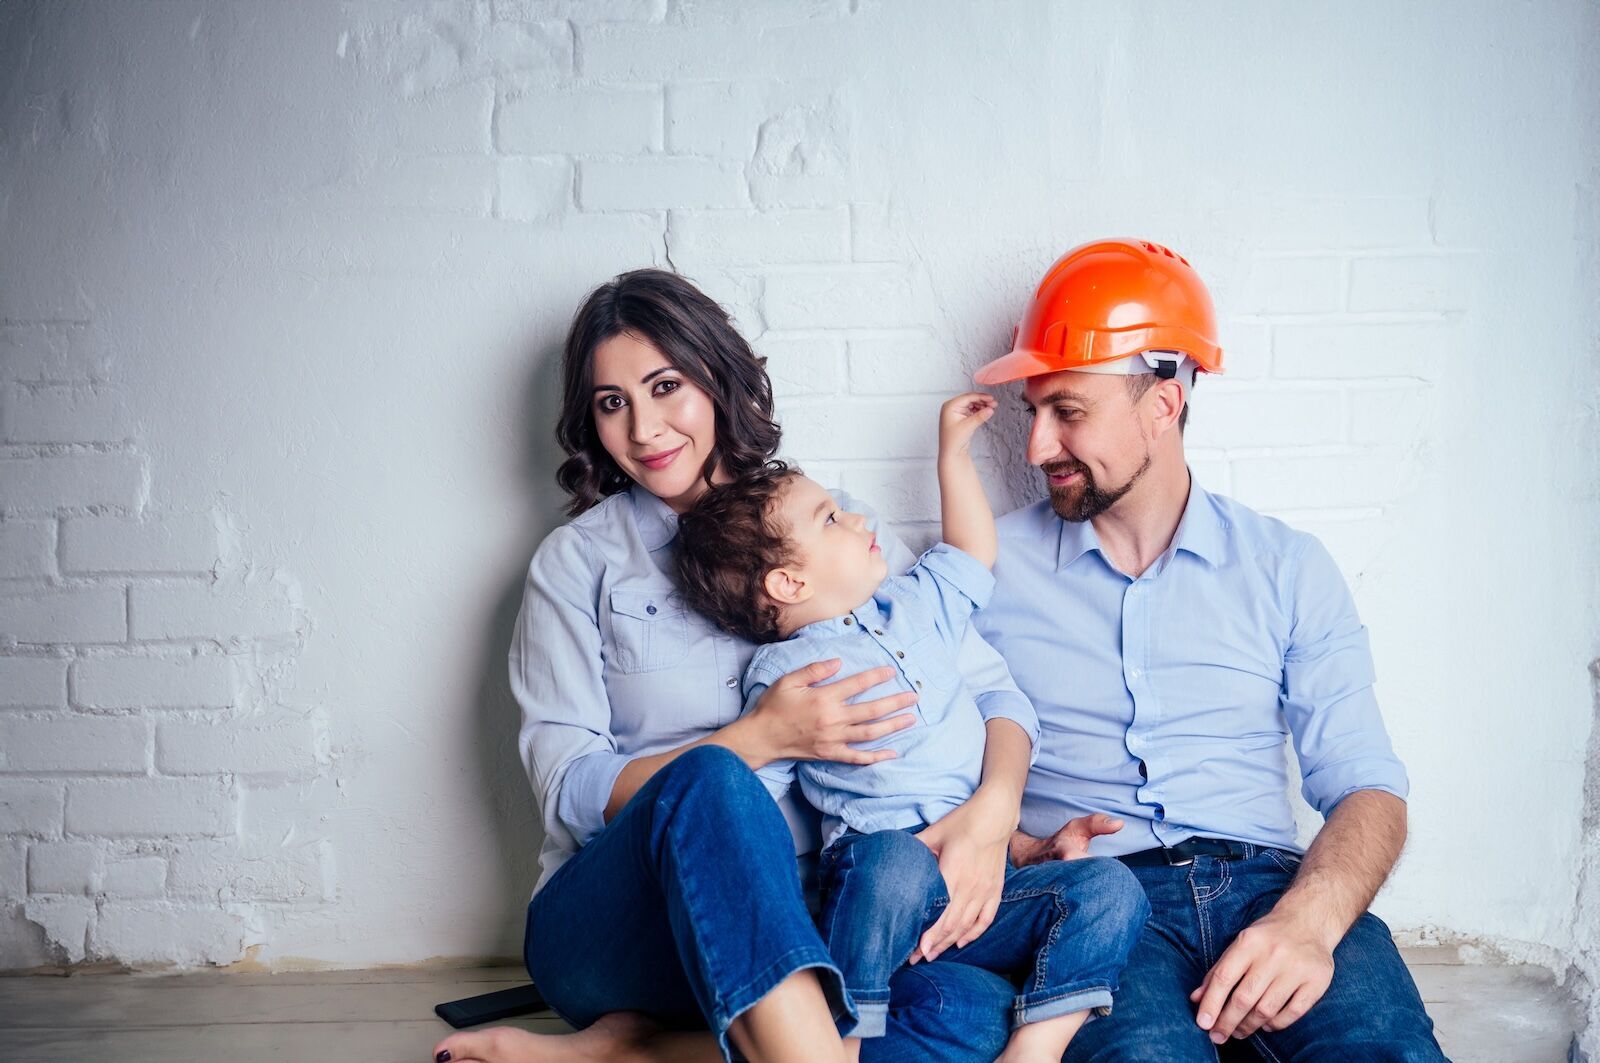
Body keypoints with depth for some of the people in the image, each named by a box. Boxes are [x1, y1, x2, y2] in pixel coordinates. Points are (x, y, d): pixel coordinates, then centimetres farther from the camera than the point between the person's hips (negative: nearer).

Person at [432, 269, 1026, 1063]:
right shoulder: (578, 562, 6)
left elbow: (992, 689, 7)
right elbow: (569, 791, -4)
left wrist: (993, 809, -15)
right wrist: (763, 738, -17)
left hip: (792, 931, 3)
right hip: (607, 928, -3)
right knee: (707, 780, -35)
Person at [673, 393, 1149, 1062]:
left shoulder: (908, 609, 22)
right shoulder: (783, 672, 2)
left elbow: (969, 556, 39)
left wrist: (954, 451, 38)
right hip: (881, 891, -6)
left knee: (1112, 887, -16)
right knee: (896, 856, -39)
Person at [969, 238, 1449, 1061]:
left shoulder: (1288, 568, 13)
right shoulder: (992, 566, 11)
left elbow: (1365, 786, 4)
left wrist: (1308, 917, -16)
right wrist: (1021, 852, -14)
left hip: (1264, 879, 2)